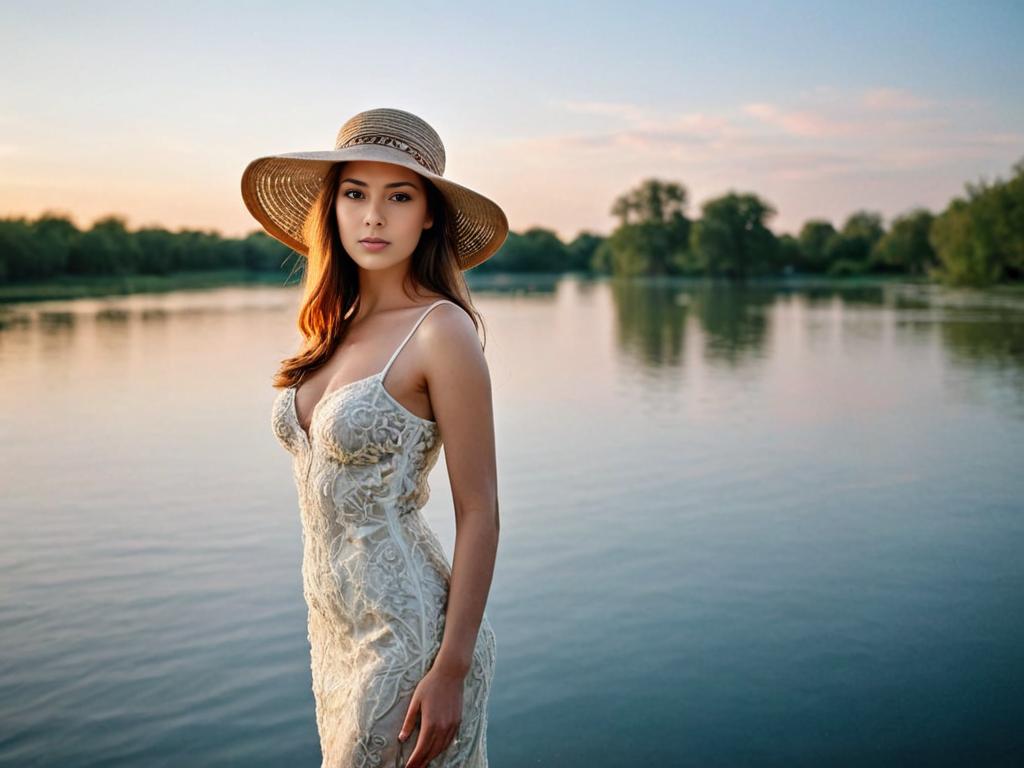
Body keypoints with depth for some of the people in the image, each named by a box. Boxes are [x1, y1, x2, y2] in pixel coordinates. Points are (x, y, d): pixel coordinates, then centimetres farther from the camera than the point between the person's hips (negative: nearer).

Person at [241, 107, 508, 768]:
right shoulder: (336, 326, 6)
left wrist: (452, 670, -17)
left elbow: (480, 514, -15)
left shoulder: (440, 330, -16)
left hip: (409, 634, -7)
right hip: (336, 630, 7)